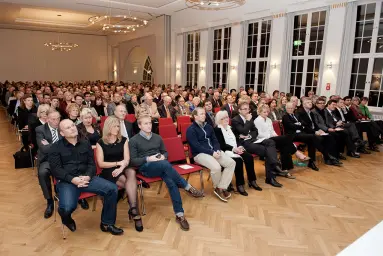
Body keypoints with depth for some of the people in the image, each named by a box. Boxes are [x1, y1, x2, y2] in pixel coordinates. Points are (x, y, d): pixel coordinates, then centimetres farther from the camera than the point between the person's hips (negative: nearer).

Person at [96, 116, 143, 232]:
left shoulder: (124, 140, 10)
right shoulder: (101, 143, 3)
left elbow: (127, 159, 1)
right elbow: (101, 163, -3)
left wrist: (121, 168, -20)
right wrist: (117, 163, -13)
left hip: (123, 168, 2)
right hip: (108, 171, -2)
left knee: (132, 172, -35)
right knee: (130, 182, -31)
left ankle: (133, 209, -38)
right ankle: (134, 210, -24)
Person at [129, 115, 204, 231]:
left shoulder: (157, 137, 17)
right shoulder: (133, 141, 3)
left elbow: (165, 152, 23)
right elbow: (133, 161, -2)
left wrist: (163, 157, -2)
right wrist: (148, 159, -17)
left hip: (161, 166, 4)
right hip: (145, 167, -4)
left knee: (171, 181, -29)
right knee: (165, 164, -37)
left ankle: (179, 214, -25)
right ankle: (188, 187, -25)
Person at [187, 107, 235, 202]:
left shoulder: (208, 126, 16)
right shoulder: (191, 129, -7)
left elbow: (215, 140, 14)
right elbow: (196, 146, -16)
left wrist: (217, 150, -8)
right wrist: (212, 152, -20)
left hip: (214, 151, 7)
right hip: (200, 154, -7)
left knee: (231, 163, -11)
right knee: (216, 167, -32)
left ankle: (222, 187, -8)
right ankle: (217, 187, -1)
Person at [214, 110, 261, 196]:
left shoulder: (230, 127, 21)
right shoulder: (217, 129, -2)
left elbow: (235, 140, 16)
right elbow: (222, 145, -11)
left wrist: (239, 147, -6)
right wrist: (233, 149, -20)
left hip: (236, 149, 7)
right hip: (226, 151, -7)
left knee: (249, 157, -18)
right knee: (238, 160, -33)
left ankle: (252, 181, -9)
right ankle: (240, 184, -23)